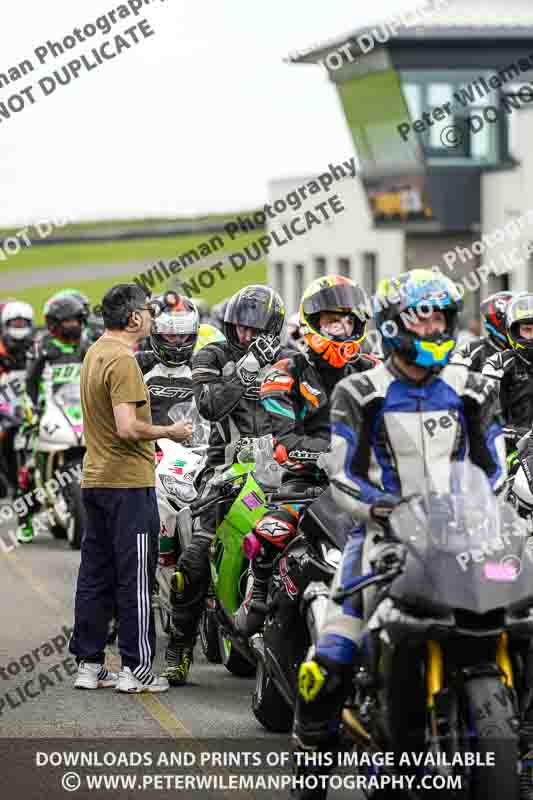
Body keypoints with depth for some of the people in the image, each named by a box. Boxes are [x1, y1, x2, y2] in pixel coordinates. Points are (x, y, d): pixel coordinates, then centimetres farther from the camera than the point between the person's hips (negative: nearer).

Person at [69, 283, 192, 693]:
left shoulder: (95, 353, 13)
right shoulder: (123, 361, -17)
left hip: (95, 480, 9)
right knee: (136, 576, -3)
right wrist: (170, 432, -11)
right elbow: (127, 428, -25)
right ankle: (136, 668, -1)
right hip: (129, 481, -9)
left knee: (95, 575, 11)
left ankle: (89, 663, 15)